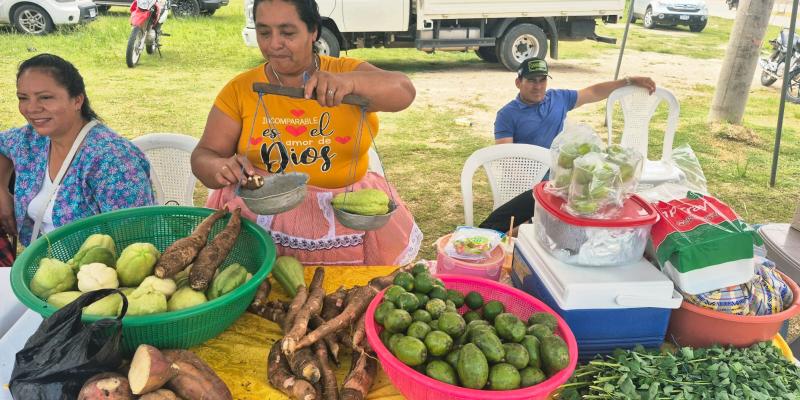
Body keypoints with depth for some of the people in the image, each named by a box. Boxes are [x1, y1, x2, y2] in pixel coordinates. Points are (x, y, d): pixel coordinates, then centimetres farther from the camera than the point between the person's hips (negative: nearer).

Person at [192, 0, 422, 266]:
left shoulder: (347, 72, 2)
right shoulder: (239, 89, 4)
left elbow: (405, 92, -15)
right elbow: (203, 156, 3)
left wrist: (349, 81, -35)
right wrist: (223, 167, -21)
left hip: (347, 212, 0)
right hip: (262, 214, 1)